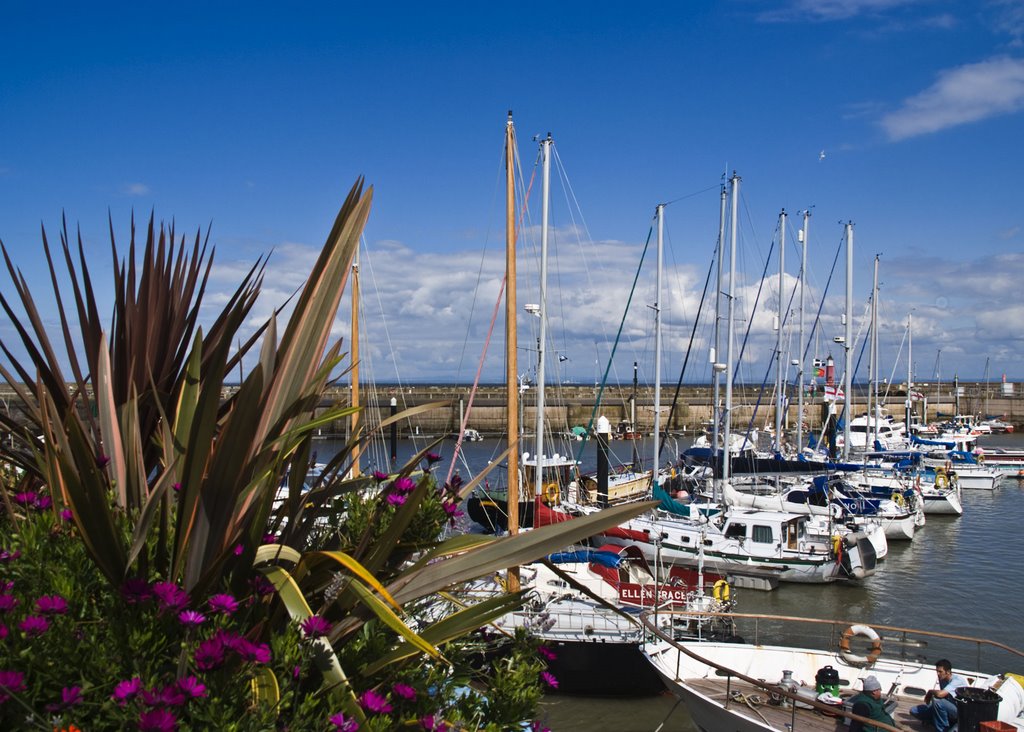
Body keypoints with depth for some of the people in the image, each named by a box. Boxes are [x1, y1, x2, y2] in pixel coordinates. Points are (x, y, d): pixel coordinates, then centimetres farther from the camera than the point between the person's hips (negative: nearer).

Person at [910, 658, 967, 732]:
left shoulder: (957, 680, -25)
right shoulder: (943, 680, 0)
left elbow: (940, 694, -37)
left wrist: (930, 692, -16)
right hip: (948, 710, 9)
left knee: (937, 702, -36)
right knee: (914, 710, 0)